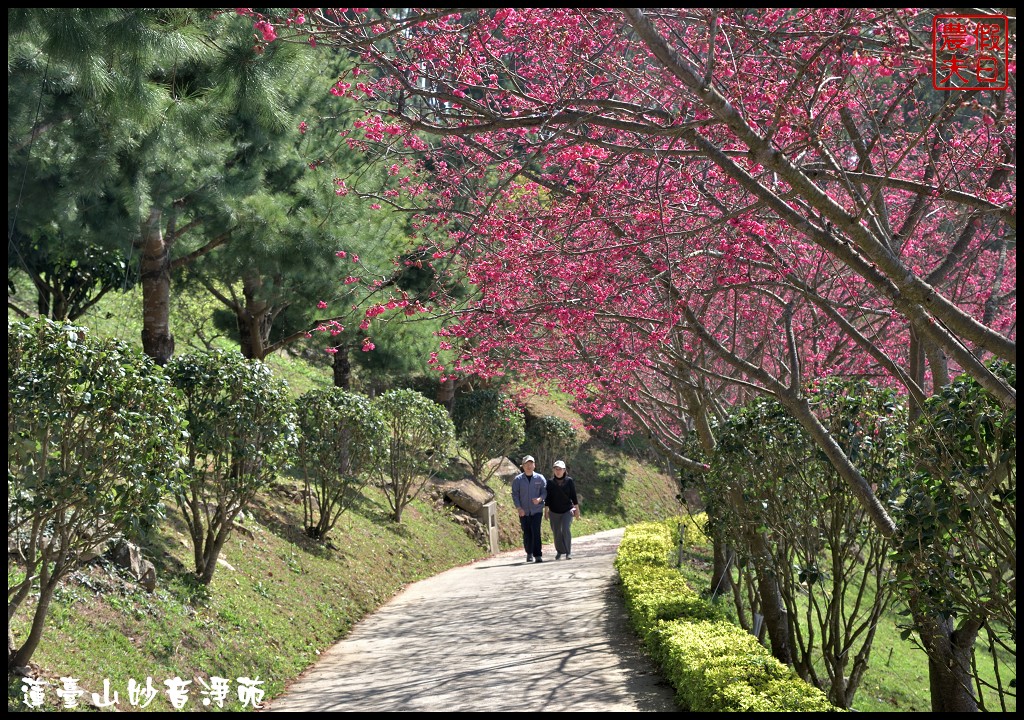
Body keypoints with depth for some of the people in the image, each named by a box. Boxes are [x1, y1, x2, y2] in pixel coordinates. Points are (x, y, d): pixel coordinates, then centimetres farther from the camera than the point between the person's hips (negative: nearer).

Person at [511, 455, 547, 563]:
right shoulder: (518, 479, 2)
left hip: (537, 510, -1)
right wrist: (518, 508, -11)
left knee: (536, 532, -13)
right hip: (524, 511, 1)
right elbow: (515, 494, 0)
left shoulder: (540, 478, 3)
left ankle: (538, 555, -13)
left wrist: (540, 499, -19)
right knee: (527, 533, 7)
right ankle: (529, 554, 26)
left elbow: (544, 492, 3)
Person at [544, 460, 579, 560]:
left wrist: (577, 509, 1)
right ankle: (559, 551, 24)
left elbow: (573, 495, 2)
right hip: (554, 511, 2)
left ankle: (568, 552, -9)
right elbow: (548, 497, 3)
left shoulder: (569, 481, -2)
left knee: (566, 529, -17)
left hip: (567, 510, -2)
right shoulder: (550, 482, -1)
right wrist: (546, 510, 1)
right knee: (557, 532, 6)